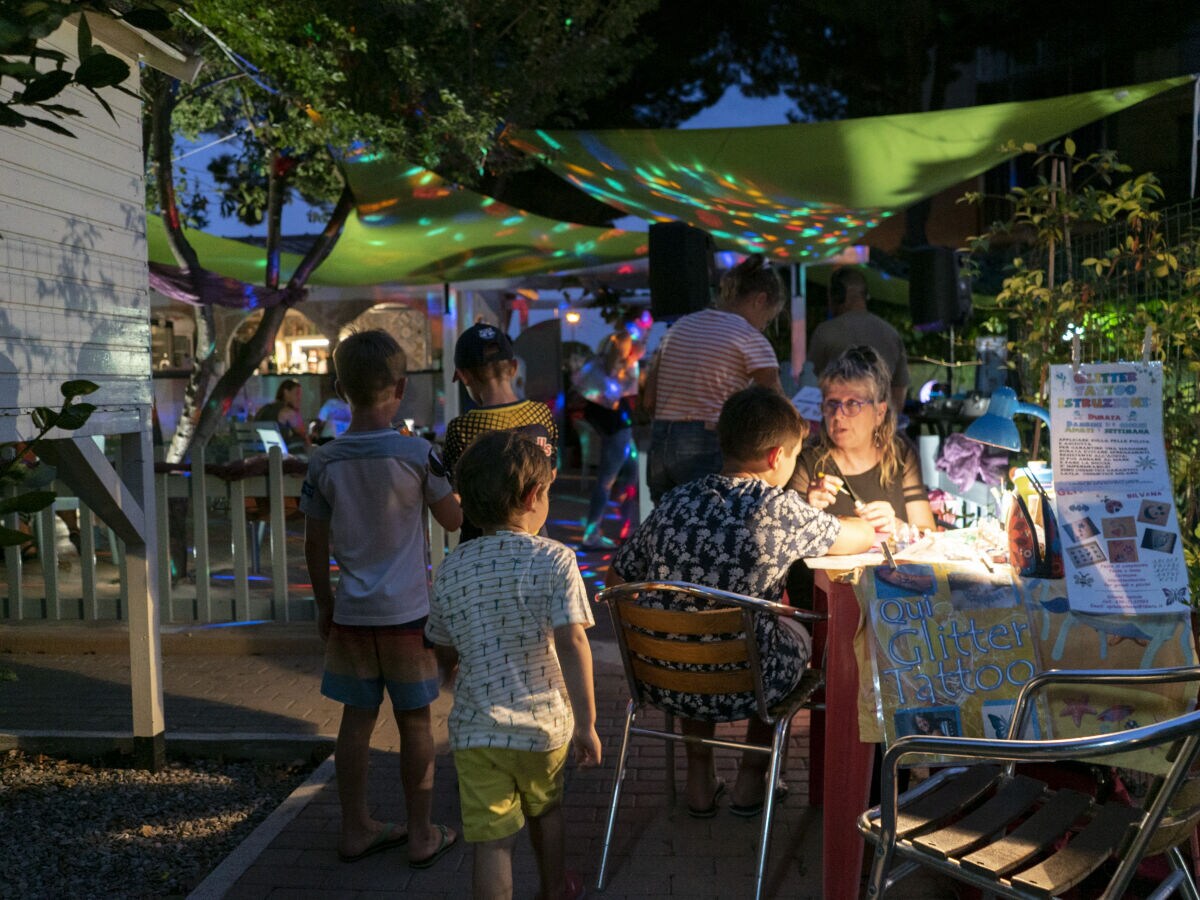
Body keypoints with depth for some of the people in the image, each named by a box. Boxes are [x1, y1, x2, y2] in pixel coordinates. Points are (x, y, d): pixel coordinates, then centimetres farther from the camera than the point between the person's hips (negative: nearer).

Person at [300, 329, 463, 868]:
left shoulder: (324, 461, -4)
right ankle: (422, 835, 19)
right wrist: (444, 477, 16)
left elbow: (315, 545, 3)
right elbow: (453, 520, -2)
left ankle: (355, 829, 25)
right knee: (415, 721, 8)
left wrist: (324, 602, 16)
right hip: (407, 611, -3)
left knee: (357, 719, 13)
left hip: (350, 613, 3)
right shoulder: (417, 453, -13)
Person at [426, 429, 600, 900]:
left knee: (492, 841, 5)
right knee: (546, 808, 26)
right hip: (544, 722, 0)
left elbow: (445, 653, 11)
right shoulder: (555, 560, -12)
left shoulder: (451, 568, 0)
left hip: (474, 728, 1)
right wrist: (586, 723, -16)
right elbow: (571, 643, -21)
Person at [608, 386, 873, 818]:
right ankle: (751, 777, 36)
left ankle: (700, 777, 39)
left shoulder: (674, 504, -6)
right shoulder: (781, 509, -15)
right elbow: (862, 538, 2)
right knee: (795, 634, 29)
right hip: (747, 689, -3)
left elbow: (616, 581, 6)